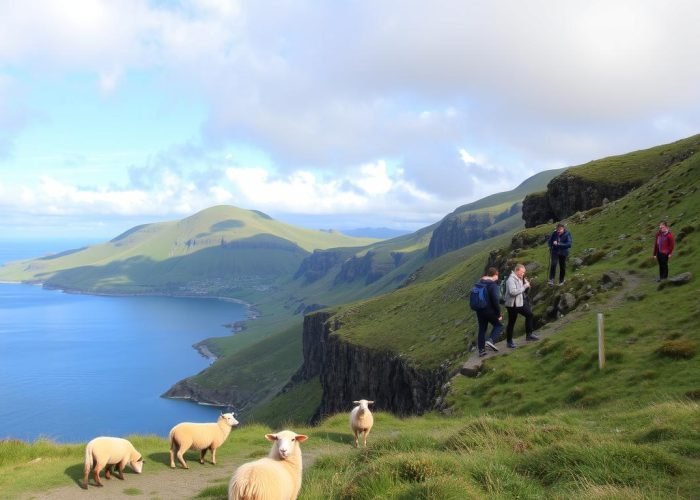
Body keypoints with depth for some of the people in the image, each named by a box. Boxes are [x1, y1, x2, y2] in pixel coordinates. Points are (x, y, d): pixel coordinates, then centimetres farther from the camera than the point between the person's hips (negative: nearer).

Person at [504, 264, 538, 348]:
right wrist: (524, 286, -25)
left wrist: (527, 285, -3)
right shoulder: (511, 280, -20)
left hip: (521, 303, 9)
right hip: (513, 304, -9)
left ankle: (529, 334, 27)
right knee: (511, 323, 1)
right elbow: (513, 292, -32)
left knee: (529, 315, 14)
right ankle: (509, 341, 12)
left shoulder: (521, 279, 7)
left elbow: (525, 290, 17)